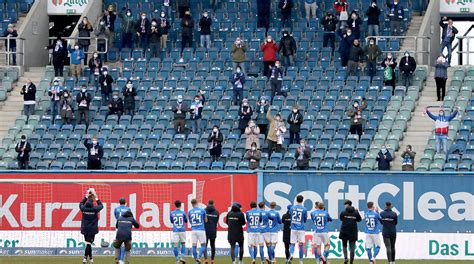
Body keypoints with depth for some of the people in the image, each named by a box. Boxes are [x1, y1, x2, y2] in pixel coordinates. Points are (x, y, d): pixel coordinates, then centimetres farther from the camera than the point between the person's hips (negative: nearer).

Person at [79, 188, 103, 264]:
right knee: (89, 243, -3)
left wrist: (86, 197, 24)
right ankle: (85, 257, -10)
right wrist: (96, 198, 16)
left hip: (85, 229, 3)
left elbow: (81, 203, 17)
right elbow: (101, 206, 8)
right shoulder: (94, 209, -13)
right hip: (92, 229, -3)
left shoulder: (83, 209, -7)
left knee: (88, 243, 14)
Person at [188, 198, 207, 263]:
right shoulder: (202, 210, -2)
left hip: (193, 230, 2)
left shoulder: (190, 212, 4)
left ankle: (196, 259, 5)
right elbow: (206, 221, 7)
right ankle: (199, 257, -15)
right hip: (201, 230, -2)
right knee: (203, 245, 5)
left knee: (194, 246, 6)